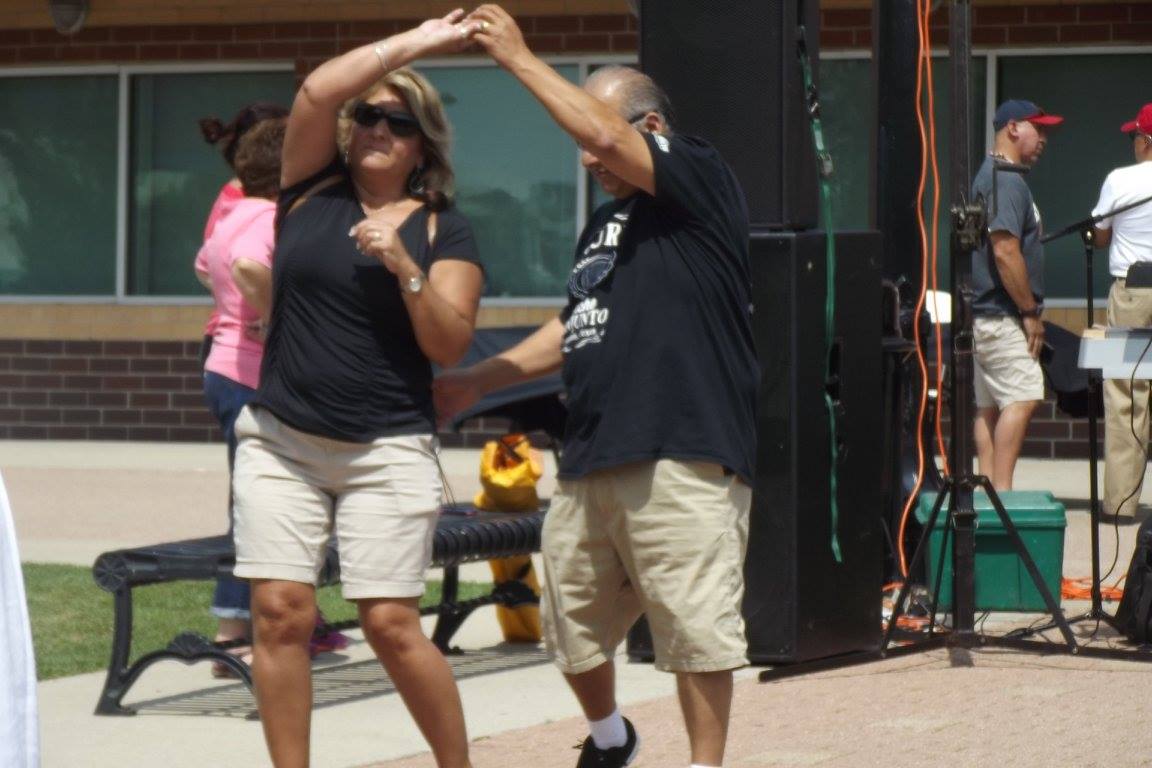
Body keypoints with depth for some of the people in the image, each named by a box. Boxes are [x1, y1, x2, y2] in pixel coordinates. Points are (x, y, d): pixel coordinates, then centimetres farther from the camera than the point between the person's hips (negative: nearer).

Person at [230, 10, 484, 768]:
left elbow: (449, 345, -7)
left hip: (388, 452, -2)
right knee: (281, 612, -6)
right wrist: (418, 42, -9)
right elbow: (317, 91, -9)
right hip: (280, 442, 2)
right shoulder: (312, 190, 6)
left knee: (392, 624, -6)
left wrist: (404, 267, -20)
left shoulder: (444, 228, 2)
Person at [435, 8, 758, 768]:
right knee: (571, 621, 13)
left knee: (696, 628, -8)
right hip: (590, 461, 9)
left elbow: (606, 135, -17)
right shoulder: (604, 224, 23)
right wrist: (478, 380, 24)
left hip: (683, 457, -8)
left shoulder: (702, 180, -2)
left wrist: (521, 59, -8)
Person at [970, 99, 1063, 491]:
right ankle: (1001, 492, -17)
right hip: (1001, 316, -11)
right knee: (1023, 397, -14)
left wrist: (1027, 310, 20)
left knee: (989, 406, 8)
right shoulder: (1006, 180, -14)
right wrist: (1031, 312, -15)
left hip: (983, 315, 11)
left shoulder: (991, 176, 19)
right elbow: (1005, 252, -22)